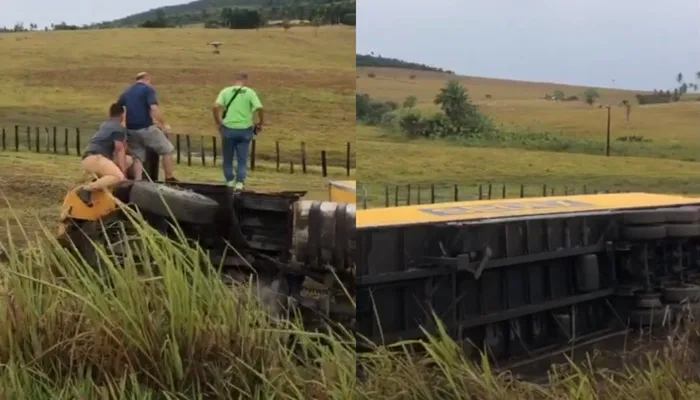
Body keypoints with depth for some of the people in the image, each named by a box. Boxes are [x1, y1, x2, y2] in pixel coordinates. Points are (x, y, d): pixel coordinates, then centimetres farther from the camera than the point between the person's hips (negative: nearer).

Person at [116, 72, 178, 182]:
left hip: (131, 129, 6)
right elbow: (154, 108, -19)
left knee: (138, 157, 14)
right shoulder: (148, 89, -4)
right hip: (146, 128, -6)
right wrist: (164, 124, -13)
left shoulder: (126, 92, 16)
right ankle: (169, 179, 9)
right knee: (167, 150, 7)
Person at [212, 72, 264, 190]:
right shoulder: (250, 92, 0)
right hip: (244, 129, -1)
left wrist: (218, 123, 1)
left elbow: (216, 106, -10)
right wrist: (260, 123, 4)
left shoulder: (226, 91, 2)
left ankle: (230, 180, 25)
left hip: (228, 128, 1)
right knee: (242, 158, 10)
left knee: (228, 157, 16)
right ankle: (239, 182, 4)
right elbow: (259, 108, -11)